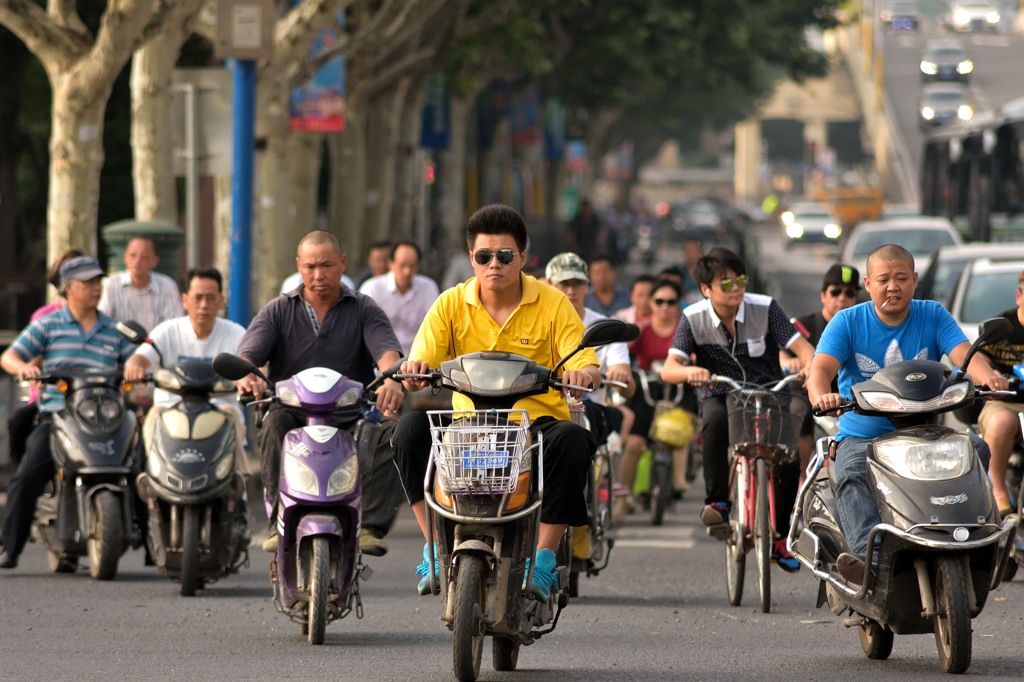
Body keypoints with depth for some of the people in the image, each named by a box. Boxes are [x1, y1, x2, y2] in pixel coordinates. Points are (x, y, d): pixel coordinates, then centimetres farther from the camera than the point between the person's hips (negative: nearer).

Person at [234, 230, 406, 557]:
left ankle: (370, 524, -28)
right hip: (294, 416, 0)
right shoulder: (278, 311, 13)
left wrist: (392, 380, -35)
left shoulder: (364, 310, 11)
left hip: (352, 420, 0)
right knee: (274, 425, -33)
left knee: (392, 429, -29)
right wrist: (246, 376, -30)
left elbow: (386, 351, -9)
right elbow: (248, 352, -3)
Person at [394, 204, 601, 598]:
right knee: (411, 428, -25)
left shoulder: (553, 305, 0)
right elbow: (420, 366, -5)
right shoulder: (451, 304, 4)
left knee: (573, 441, -34)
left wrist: (583, 374, -32)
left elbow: (587, 366, -6)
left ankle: (543, 558, -23)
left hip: (538, 421, -1)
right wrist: (414, 371, -30)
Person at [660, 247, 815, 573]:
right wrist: (690, 371, -40)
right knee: (716, 421, -38)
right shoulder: (694, 318, -7)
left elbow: (802, 347, -15)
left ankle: (781, 535, -2)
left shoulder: (764, 308, -8)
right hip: (720, 397, -1)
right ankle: (717, 502, -25)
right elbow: (669, 368, -15)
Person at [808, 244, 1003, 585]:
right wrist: (822, 395, -36)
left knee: (976, 448, -26)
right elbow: (821, 367, -11)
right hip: (862, 437, -2)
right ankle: (868, 554, -53)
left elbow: (965, 354, -8)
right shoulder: (847, 322, 3)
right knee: (850, 478, -34)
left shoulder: (933, 316, 7)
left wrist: (986, 375, -33)